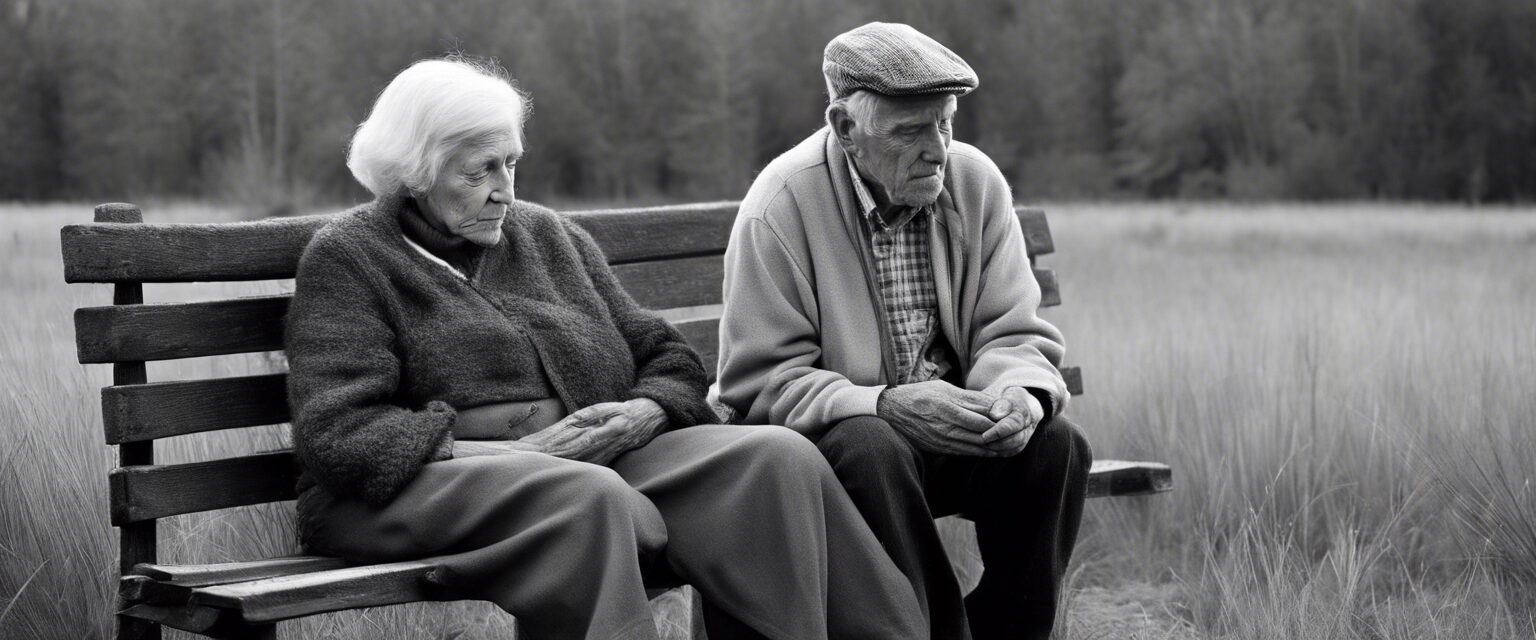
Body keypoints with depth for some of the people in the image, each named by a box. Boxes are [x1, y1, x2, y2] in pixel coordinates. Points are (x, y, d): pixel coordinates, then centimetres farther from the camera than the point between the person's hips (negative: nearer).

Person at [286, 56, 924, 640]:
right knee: (588, 498, -39)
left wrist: (647, 413, -3)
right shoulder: (347, 258, 5)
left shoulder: (549, 236, 23)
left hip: (595, 464, 6)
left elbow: (668, 357, 23)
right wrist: (513, 452, -15)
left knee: (777, 458, -20)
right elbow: (335, 431, -8)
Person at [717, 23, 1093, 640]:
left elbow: (1014, 334, 2)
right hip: (830, 438, -4)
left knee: (1054, 443, -22)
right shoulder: (780, 206, -14)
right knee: (869, 448, -35)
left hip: (953, 427, 4)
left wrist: (1018, 390, -23)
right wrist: (888, 405, -31)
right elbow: (757, 382, -16)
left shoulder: (976, 182, -1)